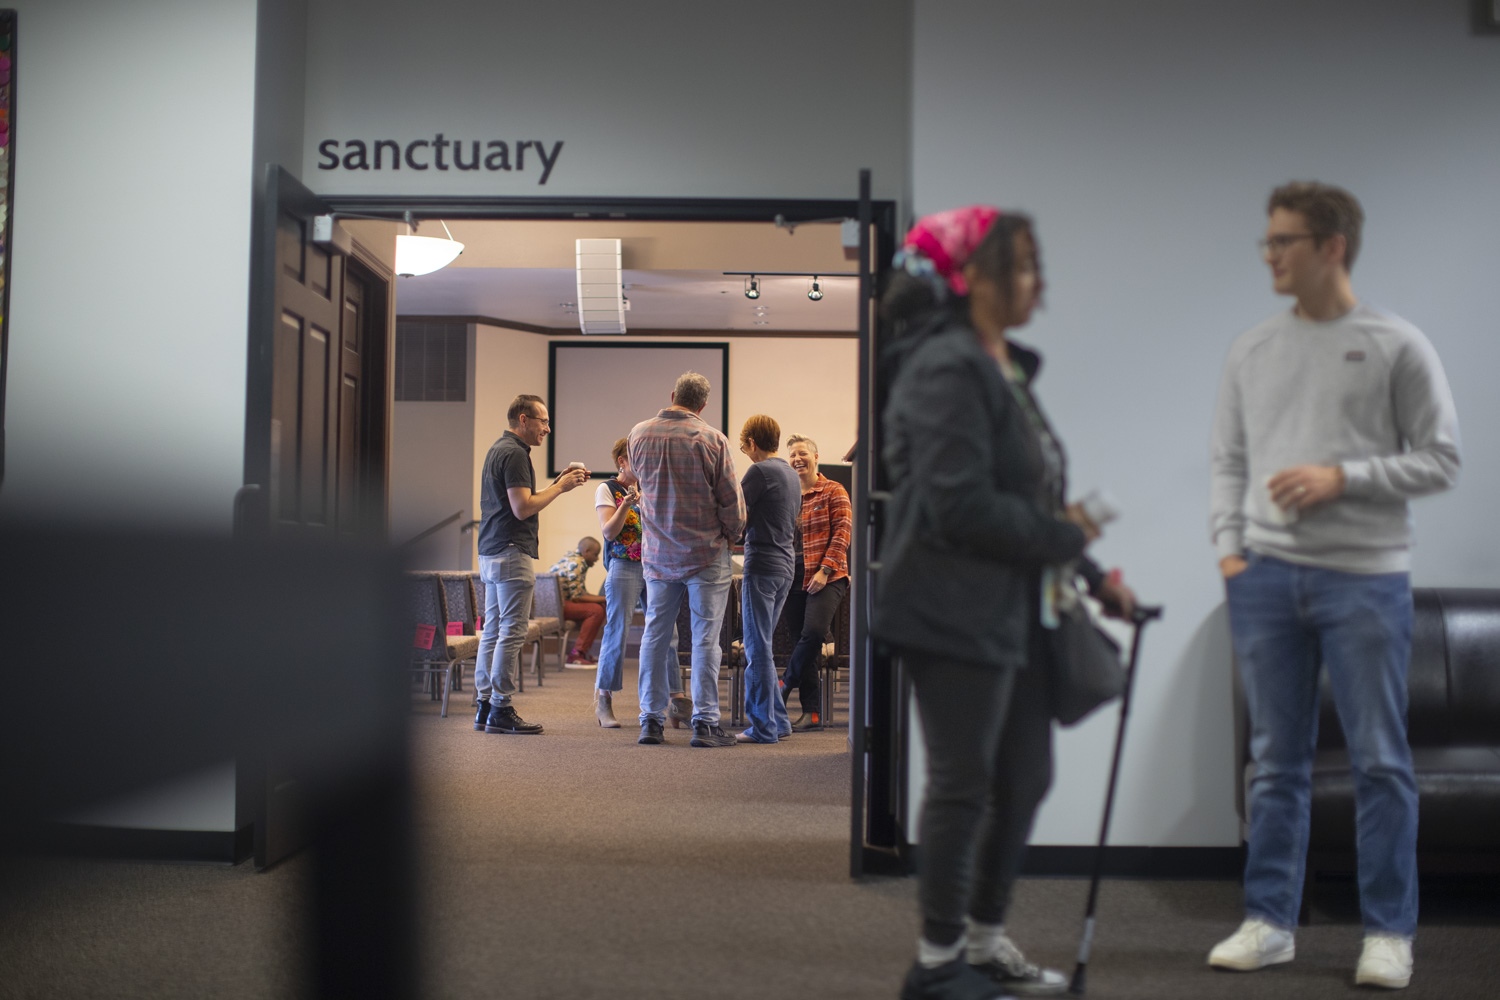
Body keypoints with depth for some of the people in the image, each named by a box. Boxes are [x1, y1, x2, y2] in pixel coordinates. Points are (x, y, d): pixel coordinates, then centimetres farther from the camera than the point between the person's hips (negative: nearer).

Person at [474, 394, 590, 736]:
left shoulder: (497, 449, 19)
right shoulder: (514, 453, -14)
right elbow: (523, 508, -20)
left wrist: (557, 484, 15)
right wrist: (560, 487, -10)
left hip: (490, 554, 11)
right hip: (512, 554, -11)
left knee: (492, 631, 11)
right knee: (511, 633, -7)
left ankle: (485, 707, 14)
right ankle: (501, 711, -5)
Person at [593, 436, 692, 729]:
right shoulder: (606, 490, 1)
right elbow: (608, 532, -9)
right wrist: (627, 504, -21)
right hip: (624, 568, -5)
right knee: (617, 634, -5)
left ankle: (676, 700, 3)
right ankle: (604, 702, 6)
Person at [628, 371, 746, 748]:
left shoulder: (639, 434, 0)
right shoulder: (712, 440, -12)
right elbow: (731, 498, -7)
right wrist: (732, 534, 11)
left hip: (657, 552, 4)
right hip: (706, 553, -4)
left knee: (655, 635, 11)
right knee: (705, 638, 0)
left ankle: (650, 719, 13)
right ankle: (705, 722, 0)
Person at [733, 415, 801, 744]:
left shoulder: (760, 472, -11)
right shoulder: (792, 474, 16)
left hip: (763, 566, -9)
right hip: (787, 565, 9)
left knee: (758, 648, -4)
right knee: (760, 646, 15)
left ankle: (763, 727, -2)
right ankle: (777, 721, 18)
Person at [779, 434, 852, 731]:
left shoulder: (833, 492, 2)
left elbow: (843, 532, -5)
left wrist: (825, 570, -14)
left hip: (828, 579, -4)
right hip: (796, 580, 5)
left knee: (813, 631, -24)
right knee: (802, 639, 2)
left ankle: (786, 683, -3)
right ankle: (812, 712, 6)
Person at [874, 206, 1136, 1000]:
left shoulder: (1007, 369, 14)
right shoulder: (947, 369, -16)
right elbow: (961, 506, -24)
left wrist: (1093, 578, 17)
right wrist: (1063, 539, -13)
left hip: (1011, 612, 10)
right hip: (953, 612, -9)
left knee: (1024, 780, 15)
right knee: (964, 785, 1)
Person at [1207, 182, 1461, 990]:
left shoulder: (1397, 347, -1)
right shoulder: (1251, 351, 11)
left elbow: (1439, 460, -2)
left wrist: (1342, 476, -13)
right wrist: (1229, 547, 3)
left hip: (1364, 578, -3)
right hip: (1265, 576, 4)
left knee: (1379, 762, 2)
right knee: (1276, 761, 9)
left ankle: (1389, 933, 12)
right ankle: (1269, 921, 18)